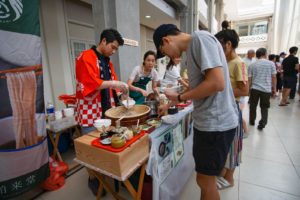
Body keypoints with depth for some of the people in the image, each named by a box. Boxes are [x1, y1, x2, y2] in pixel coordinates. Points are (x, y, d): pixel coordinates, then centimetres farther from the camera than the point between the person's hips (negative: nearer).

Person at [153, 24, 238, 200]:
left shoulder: (200, 38, -14)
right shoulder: (193, 48, 14)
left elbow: (217, 83, -25)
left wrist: (179, 97, -12)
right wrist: (170, 105, 24)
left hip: (215, 122, -9)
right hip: (208, 121, 9)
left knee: (205, 181, 9)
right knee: (205, 178, 23)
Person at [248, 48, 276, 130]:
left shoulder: (252, 65, 2)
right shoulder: (271, 63, 0)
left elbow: (249, 79, 3)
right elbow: (273, 77, 1)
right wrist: (274, 88, 11)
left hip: (255, 88, 1)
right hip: (266, 89, 0)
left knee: (253, 106, 15)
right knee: (264, 108, 11)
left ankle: (252, 121, 27)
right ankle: (262, 124, 5)